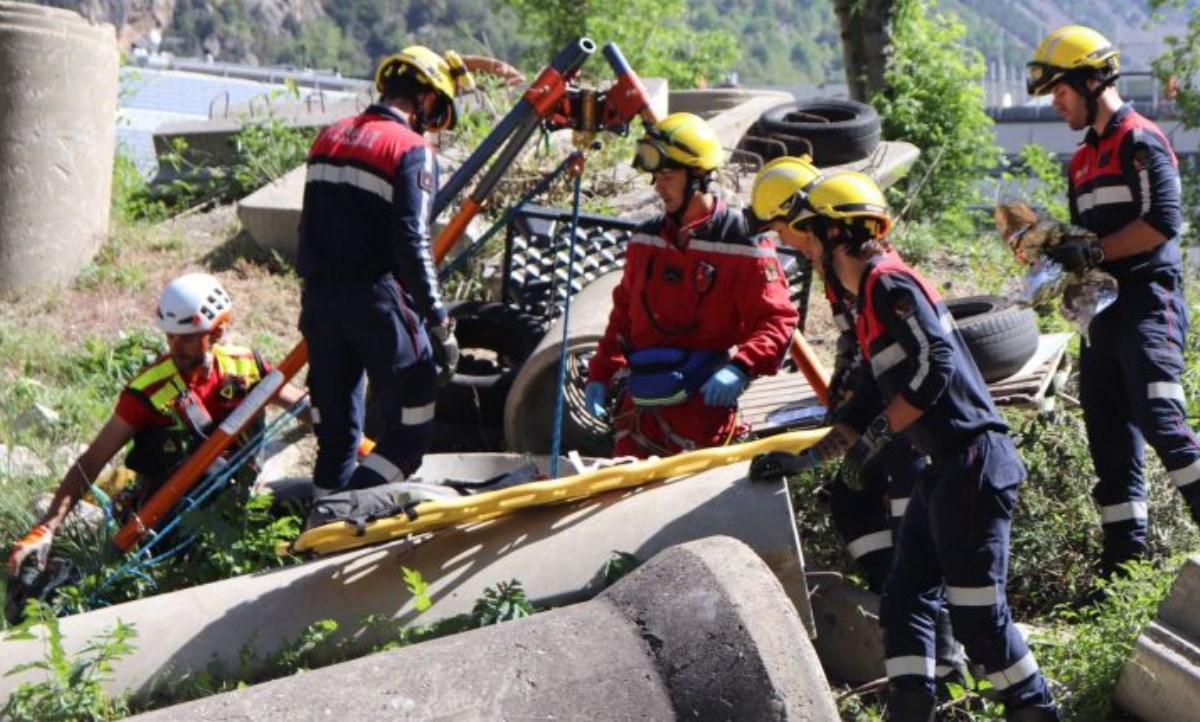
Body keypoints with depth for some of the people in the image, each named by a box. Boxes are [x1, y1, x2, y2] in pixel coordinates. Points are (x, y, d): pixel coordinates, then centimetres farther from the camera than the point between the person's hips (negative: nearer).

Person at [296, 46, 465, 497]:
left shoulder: (328, 138, 14)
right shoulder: (412, 150, -7)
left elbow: (308, 231, 17)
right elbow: (412, 244, -16)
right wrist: (439, 324, -15)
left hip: (320, 299, 7)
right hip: (378, 301, -7)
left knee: (335, 430, 15)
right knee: (412, 427, 1)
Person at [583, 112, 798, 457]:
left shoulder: (743, 243, -6)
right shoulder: (645, 239, 12)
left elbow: (778, 319, -9)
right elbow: (624, 314, 19)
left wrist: (740, 368, -25)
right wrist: (600, 374, 10)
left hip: (704, 400, -6)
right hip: (641, 401, 6)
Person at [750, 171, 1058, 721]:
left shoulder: (891, 284, -11)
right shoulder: (870, 303, 20)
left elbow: (937, 364, -23)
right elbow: (865, 404, 25)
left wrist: (876, 435, -18)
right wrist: (804, 458, 24)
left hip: (973, 463, -11)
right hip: (944, 469, 11)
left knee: (977, 610, -5)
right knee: (905, 598, 9)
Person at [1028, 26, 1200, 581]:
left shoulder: (1142, 142, -6)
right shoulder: (1082, 161, 22)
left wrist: (1094, 251, -18)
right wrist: (1058, 253, 5)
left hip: (1148, 301, -9)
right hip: (1103, 308, 9)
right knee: (1110, 441, 7)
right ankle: (1123, 566, 12)